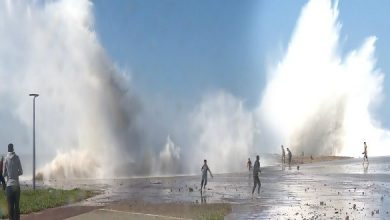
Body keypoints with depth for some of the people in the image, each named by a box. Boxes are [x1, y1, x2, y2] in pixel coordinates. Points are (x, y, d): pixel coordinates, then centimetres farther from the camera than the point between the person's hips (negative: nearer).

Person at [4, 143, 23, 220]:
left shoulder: (6, 159, -1)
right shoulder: (17, 158, 0)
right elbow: (21, 172, 3)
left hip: (9, 185, -1)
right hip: (17, 185, 1)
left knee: (10, 206, 1)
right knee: (17, 205, 7)